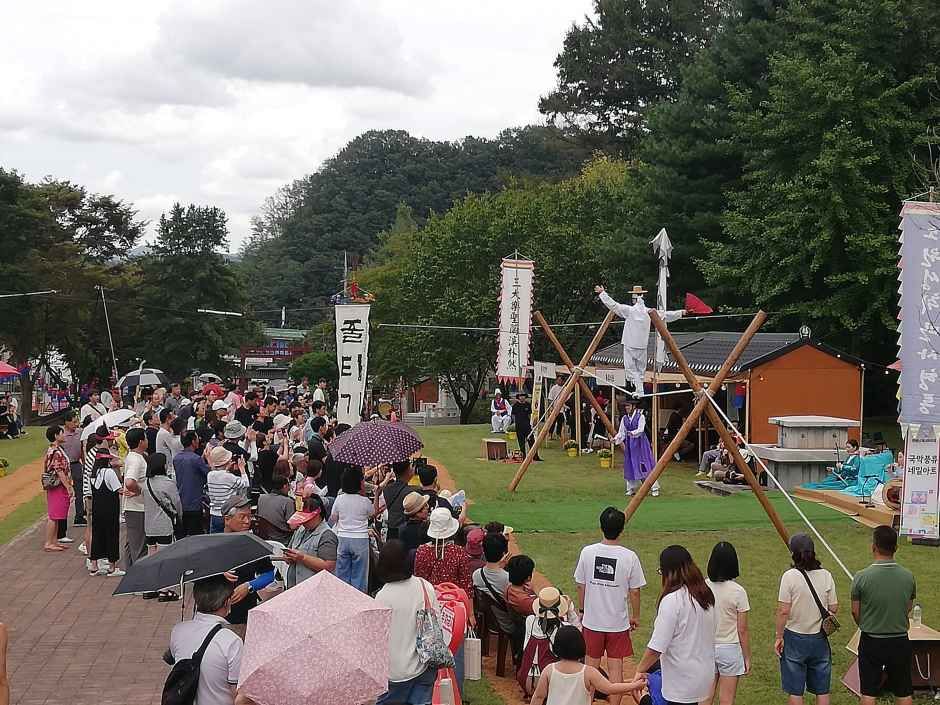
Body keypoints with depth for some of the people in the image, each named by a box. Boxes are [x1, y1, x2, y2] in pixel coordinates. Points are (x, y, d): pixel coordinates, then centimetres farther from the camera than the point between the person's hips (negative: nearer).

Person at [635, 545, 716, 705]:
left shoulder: (672, 600, -20)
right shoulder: (705, 595, 4)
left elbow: (657, 647, -20)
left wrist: (640, 669, -8)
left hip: (682, 681, -7)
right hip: (704, 673, 7)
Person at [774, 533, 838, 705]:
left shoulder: (789, 576, -15)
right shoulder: (826, 575, -4)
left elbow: (783, 611, -14)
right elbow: (833, 609, 1)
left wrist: (779, 637, -5)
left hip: (795, 639, -3)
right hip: (819, 638, 3)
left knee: (795, 690, 8)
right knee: (822, 689, 14)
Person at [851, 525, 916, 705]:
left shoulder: (861, 577, -17)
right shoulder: (908, 577, -9)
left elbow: (855, 613, -6)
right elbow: (908, 609, 4)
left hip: (871, 642, -2)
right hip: (900, 641, 2)